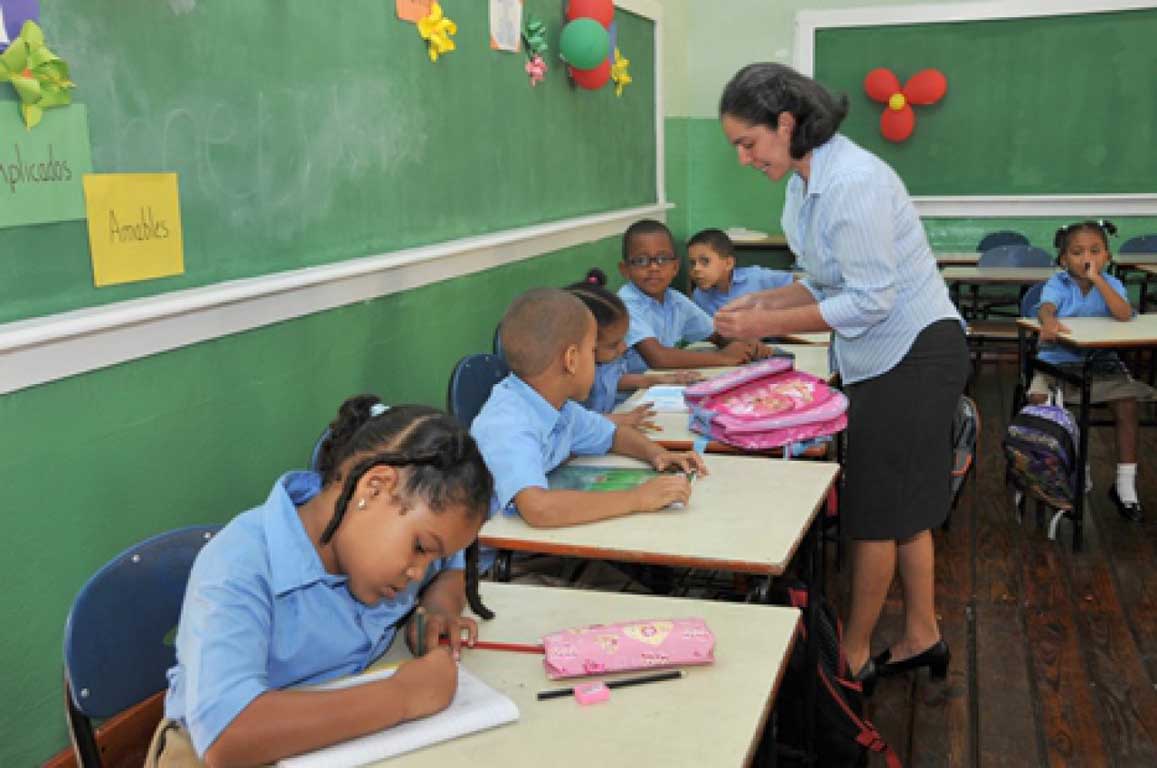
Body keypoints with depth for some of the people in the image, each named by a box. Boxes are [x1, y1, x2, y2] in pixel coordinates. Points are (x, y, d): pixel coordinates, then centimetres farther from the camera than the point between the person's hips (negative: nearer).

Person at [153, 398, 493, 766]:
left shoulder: (386, 527, -5)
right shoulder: (239, 569, -25)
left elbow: (452, 563, 15)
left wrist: (439, 608, -6)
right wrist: (404, 697, -34)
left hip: (348, 736, 5)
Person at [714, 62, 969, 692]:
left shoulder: (854, 183, -24)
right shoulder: (804, 185, 5)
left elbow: (870, 299, -25)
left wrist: (771, 324, -22)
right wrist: (763, 302, -2)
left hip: (914, 355, -9)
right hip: (885, 358, 9)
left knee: (875, 511, 1)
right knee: (902, 506, 17)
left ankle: (852, 657, 16)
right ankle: (922, 637, 31)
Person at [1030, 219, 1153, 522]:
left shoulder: (1110, 284, -2)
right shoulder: (1058, 284, -5)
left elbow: (1124, 314, -21)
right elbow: (1046, 306, -28)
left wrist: (1096, 279, -24)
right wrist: (1049, 320, -52)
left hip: (1102, 363, 1)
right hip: (1057, 359, -1)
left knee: (1127, 403, -18)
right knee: (1039, 398, -27)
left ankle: (1125, 485, -7)